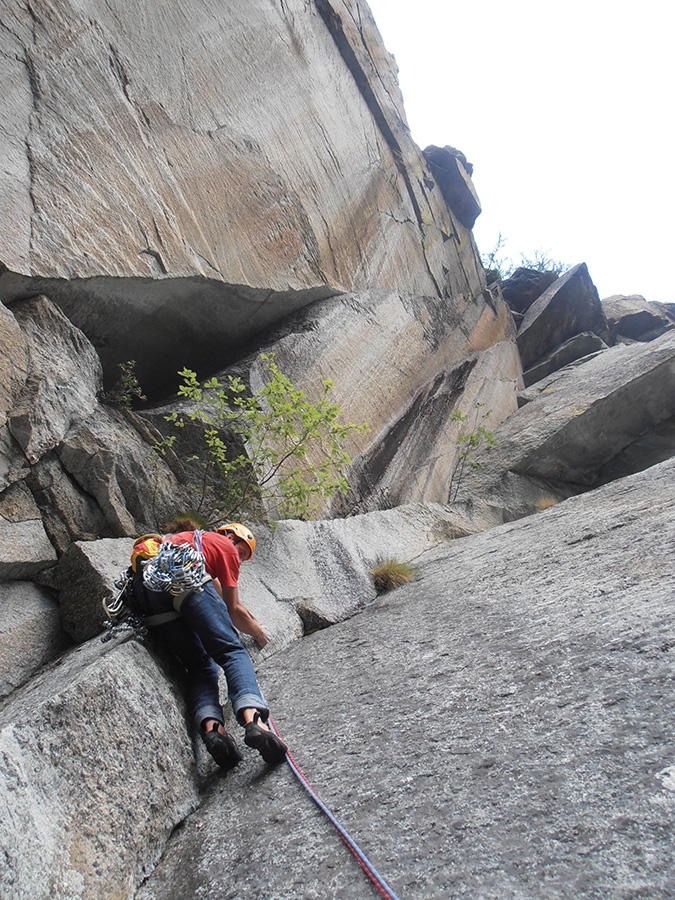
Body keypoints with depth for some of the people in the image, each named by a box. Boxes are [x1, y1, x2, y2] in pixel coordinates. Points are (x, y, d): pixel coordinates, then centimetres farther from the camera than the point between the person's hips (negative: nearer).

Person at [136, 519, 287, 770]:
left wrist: (253, 621, 58)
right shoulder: (226, 546, 22)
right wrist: (258, 633, 37)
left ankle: (210, 726, -17)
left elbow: (220, 598, 50)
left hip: (146, 590, 7)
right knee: (232, 651, -10)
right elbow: (234, 610, 19)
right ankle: (253, 719, -34)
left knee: (199, 665, 8)